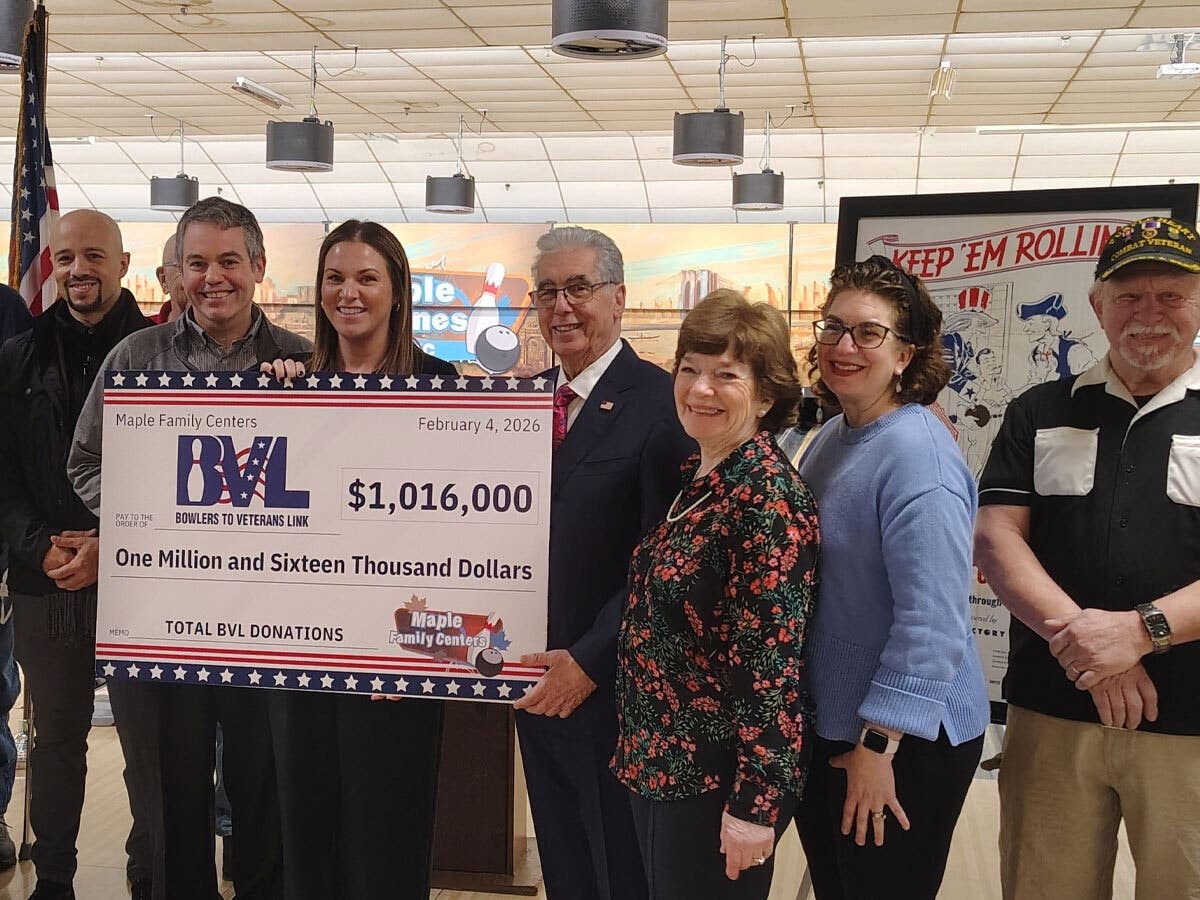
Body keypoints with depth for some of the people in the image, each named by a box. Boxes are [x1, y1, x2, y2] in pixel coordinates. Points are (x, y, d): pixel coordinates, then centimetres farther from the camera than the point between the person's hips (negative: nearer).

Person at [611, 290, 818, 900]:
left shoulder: (766, 497, -20)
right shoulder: (697, 477, 7)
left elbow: (772, 660, -23)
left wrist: (755, 803, -22)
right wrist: (645, 753, 17)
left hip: (717, 779, -9)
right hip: (661, 760, 9)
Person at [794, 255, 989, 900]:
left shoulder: (917, 451, -21)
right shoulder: (832, 438, 7)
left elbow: (932, 619, -26)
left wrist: (877, 746, -23)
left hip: (904, 742, -8)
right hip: (823, 727, 9)